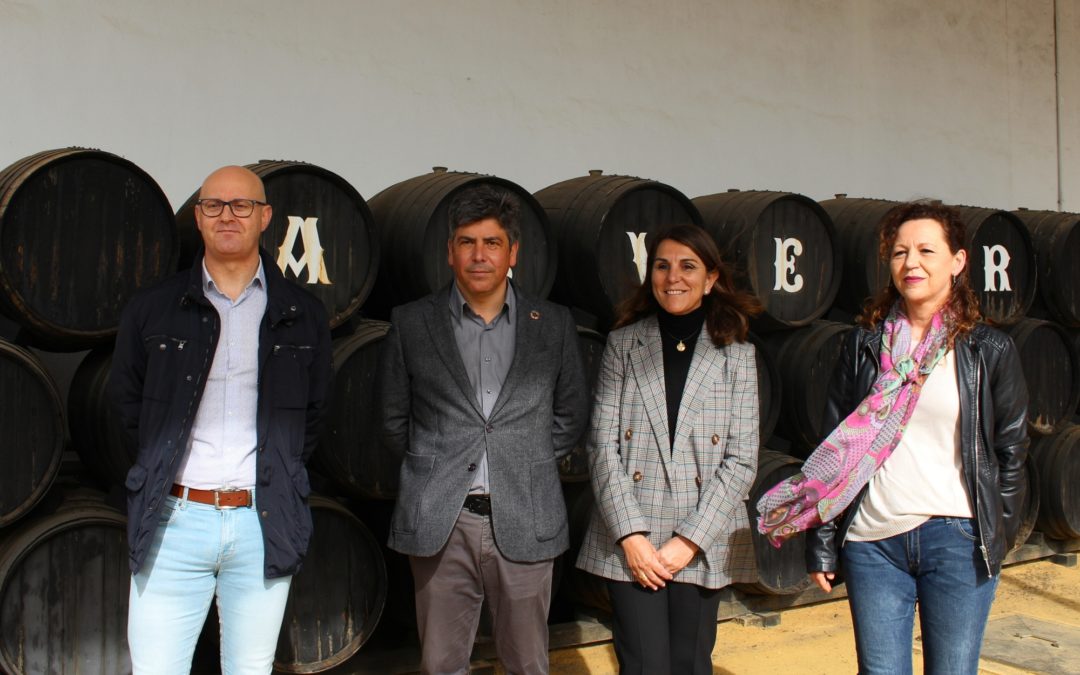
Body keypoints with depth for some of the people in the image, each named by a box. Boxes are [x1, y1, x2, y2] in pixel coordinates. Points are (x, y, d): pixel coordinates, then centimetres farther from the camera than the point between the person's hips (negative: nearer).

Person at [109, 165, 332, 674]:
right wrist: (166, 461, 10)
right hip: (174, 521, 0)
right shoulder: (152, 309, 5)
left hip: (263, 523, 1)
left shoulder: (302, 315, 7)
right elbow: (126, 402, 15)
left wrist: (282, 474, 9)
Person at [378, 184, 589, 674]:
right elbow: (393, 419, 11)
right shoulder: (411, 323, 3)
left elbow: (571, 414, 14)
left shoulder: (554, 325, 6)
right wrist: (431, 466, 7)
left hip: (523, 523, 1)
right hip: (439, 523, 0)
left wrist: (527, 462, 7)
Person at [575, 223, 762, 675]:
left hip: (703, 546, 1)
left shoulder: (736, 353, 3)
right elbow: (603, 444, -1)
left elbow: (742, 460, -2)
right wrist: (631, 535, -10)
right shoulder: (623, 343, 3)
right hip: (630, 543, 0)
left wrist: (691, 541, -9)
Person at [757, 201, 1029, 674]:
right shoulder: (863, 345, 4)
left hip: (957, 541, -1)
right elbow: (834, 449, 5)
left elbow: (1011, 453, 7)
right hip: (872, 543, 1)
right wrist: (822, 546, 3)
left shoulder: (990, 350, 1)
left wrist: (1000, 537, 3)